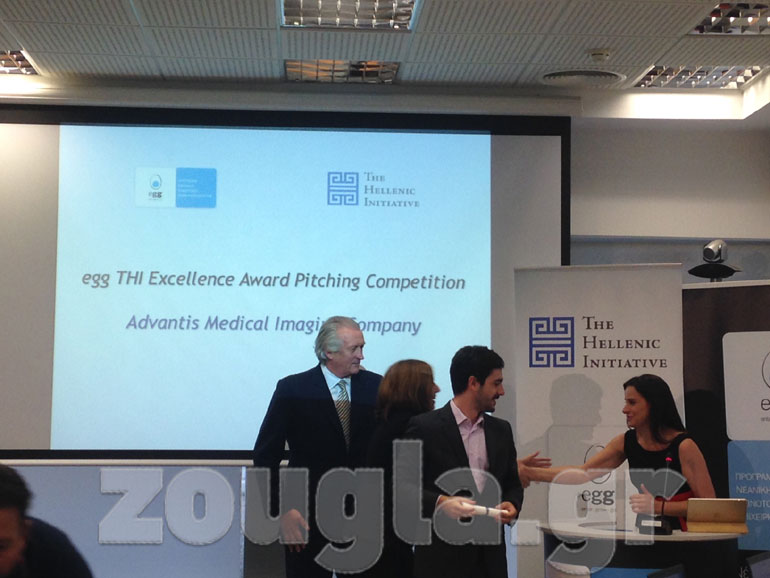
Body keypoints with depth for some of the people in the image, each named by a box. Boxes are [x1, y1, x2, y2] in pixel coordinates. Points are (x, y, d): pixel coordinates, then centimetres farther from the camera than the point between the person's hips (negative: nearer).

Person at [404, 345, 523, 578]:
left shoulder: (501, 430, 13)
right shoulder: (424, 427, -5)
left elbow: (513, 483, 20)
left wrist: (512, 505, -2)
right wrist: (440, 502, -22)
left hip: (490, 558, 5)